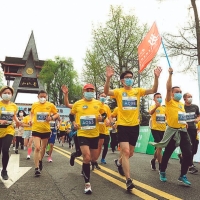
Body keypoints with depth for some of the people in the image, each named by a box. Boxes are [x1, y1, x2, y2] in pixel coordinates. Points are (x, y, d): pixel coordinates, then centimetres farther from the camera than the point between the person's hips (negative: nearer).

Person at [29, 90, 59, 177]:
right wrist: (31, 120, -1)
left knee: (43, 147, 17)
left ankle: (40, 161, 44)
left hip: (46, 130, 1)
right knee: (37, 148, -12)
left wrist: (52, 118, -16)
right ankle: (36, 168, -4)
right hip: (36, 129, -1)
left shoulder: (51, 105, -6)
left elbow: (56, 114, 4)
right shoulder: (34, 105, -1)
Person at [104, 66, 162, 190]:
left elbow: (153, 90, -5)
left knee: (130, 153, 18)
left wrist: (156, 77, -20)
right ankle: (128, 180, -6)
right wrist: (108, 78, -37)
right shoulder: (119, 92, -4)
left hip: (134, 125, 4)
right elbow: (106, 92, -23)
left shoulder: (137, 91, 4)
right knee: (126, 151, -14)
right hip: (123, 125, -4)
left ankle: (119, 162, 49)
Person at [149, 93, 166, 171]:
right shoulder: (152, 106, -5)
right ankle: (161, 166, -4)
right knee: (159, 147, -11)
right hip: (155, 129, -6)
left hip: (163, 129, 6)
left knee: (158, 147, 16)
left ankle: (153, 160, 37)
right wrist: (156, 106, -48)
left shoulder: (164, 108, 11)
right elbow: (150, 112, -28)